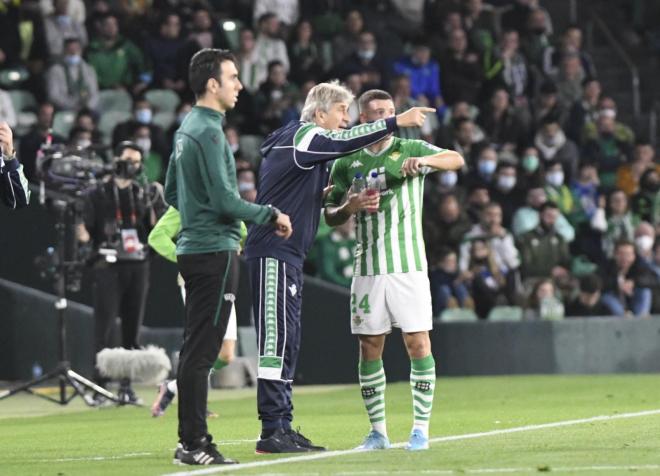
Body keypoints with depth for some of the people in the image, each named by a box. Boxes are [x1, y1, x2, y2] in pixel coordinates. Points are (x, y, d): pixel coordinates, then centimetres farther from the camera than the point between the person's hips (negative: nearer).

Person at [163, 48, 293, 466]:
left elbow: (171, 193, 22)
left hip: (194, 249, 10)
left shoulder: (187, 129, 15)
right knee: (202, 350, -8)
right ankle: (194, 444, -7)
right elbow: (224, 200, -19)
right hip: (215, 250, -10)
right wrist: (271, 215, -9)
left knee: (196, 349, 13)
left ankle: (193, 440, 17)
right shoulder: (209, 132, -15)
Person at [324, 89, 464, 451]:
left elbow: (456, 160, -10)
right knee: (369, 348, 3)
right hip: (367, 268, 2)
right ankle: (377, 431, 11)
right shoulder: (346, 163, 9)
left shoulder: (411, 149, 4)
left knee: (418, 343, -6)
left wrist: (425, 160, -29)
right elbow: (330, 217, 14)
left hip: (409, 265, -2)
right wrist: (351, 206, -7)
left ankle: (421, 428, -1)